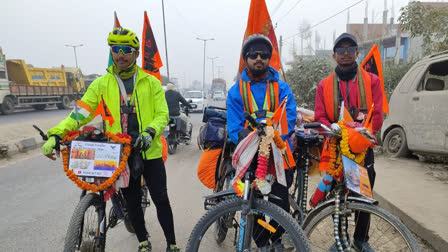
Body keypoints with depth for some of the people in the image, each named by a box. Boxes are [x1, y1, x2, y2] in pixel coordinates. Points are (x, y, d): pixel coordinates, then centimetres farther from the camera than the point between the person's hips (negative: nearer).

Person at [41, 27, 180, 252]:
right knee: (132, 202, 15)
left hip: (149, 152, -1)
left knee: (161, 200, 6)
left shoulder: (151, 82, -1)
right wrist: (56, 134, -15)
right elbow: (81, 113, -1)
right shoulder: (101, 84, 3)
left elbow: (162, 114, -5)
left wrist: (150, 132, -23)